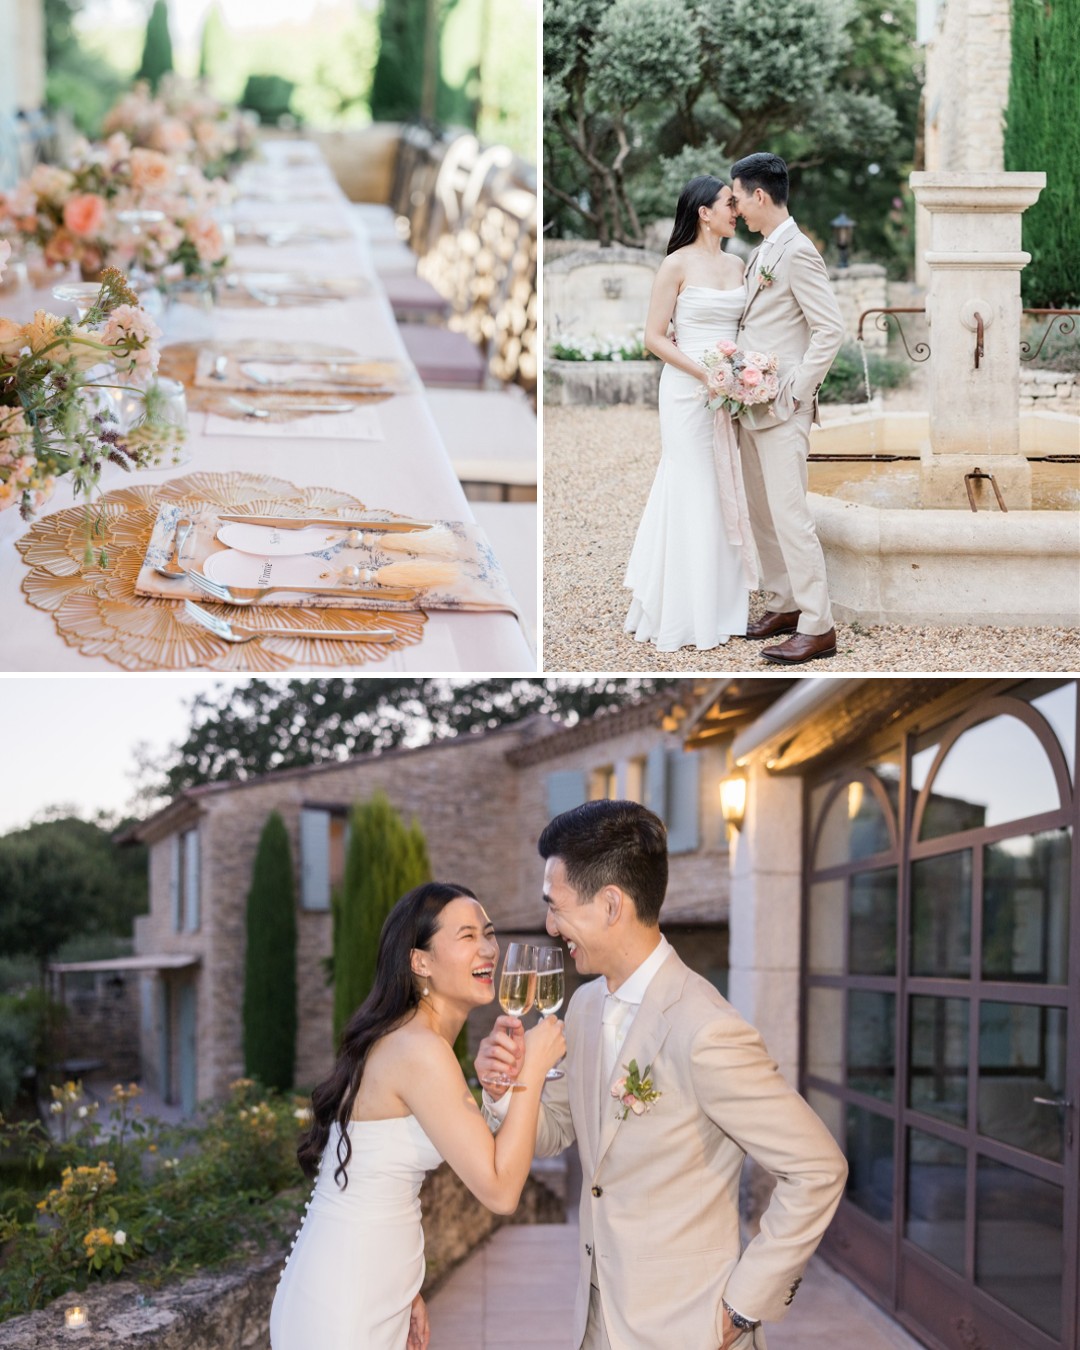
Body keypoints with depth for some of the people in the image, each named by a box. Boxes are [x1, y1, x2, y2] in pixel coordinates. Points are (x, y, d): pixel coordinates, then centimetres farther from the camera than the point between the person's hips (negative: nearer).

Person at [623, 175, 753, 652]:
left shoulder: (737, 265, 11)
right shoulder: (678, 264, -7)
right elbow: (654, 337, -9)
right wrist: (704, 373, -18)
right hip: (688, 389, -6)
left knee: (728, 494, 8)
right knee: (692, 494, -2)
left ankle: (723, 604, 17)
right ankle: (682, 613, 6)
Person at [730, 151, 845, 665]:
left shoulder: (797, 252, -14)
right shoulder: (763, 252, 14)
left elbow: (831, 330, -17)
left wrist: (794, 392, -17)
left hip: (782, 410, -9)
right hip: (752, 406, 10)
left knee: (789, 514, -10)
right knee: (761, 512, 14)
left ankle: (817, 627, -8)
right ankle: (782, 605, 23)